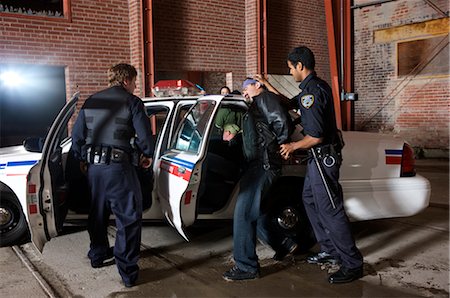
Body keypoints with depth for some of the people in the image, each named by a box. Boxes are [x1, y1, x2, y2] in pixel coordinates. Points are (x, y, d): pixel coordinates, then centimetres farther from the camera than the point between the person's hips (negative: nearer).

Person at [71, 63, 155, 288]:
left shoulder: (91, 101, 12)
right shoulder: (131, 102, -5)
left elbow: (77, 135, 14)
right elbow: (144, 136, -8)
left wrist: (82, 160, 26)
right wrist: (147, 154, 11)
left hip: (94, 166, 7)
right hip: (118, 166, -6)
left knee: (98, 213, 22)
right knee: (129, 218, 1)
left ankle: (98, 255, 39)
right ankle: (128, 272, 2)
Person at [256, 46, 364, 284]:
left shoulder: (313, 92, -21)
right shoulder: (314, 87, 12)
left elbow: (316, 136, -25)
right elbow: (288, 103, 29)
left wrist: (293, 146, -8)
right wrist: (266, 85, 28)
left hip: (323, 158, -11)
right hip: (318, 157, 11)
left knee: (330, 210, -6)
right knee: (310, 201, 19)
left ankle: (353, 264, 3)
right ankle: (330, 251, 29)